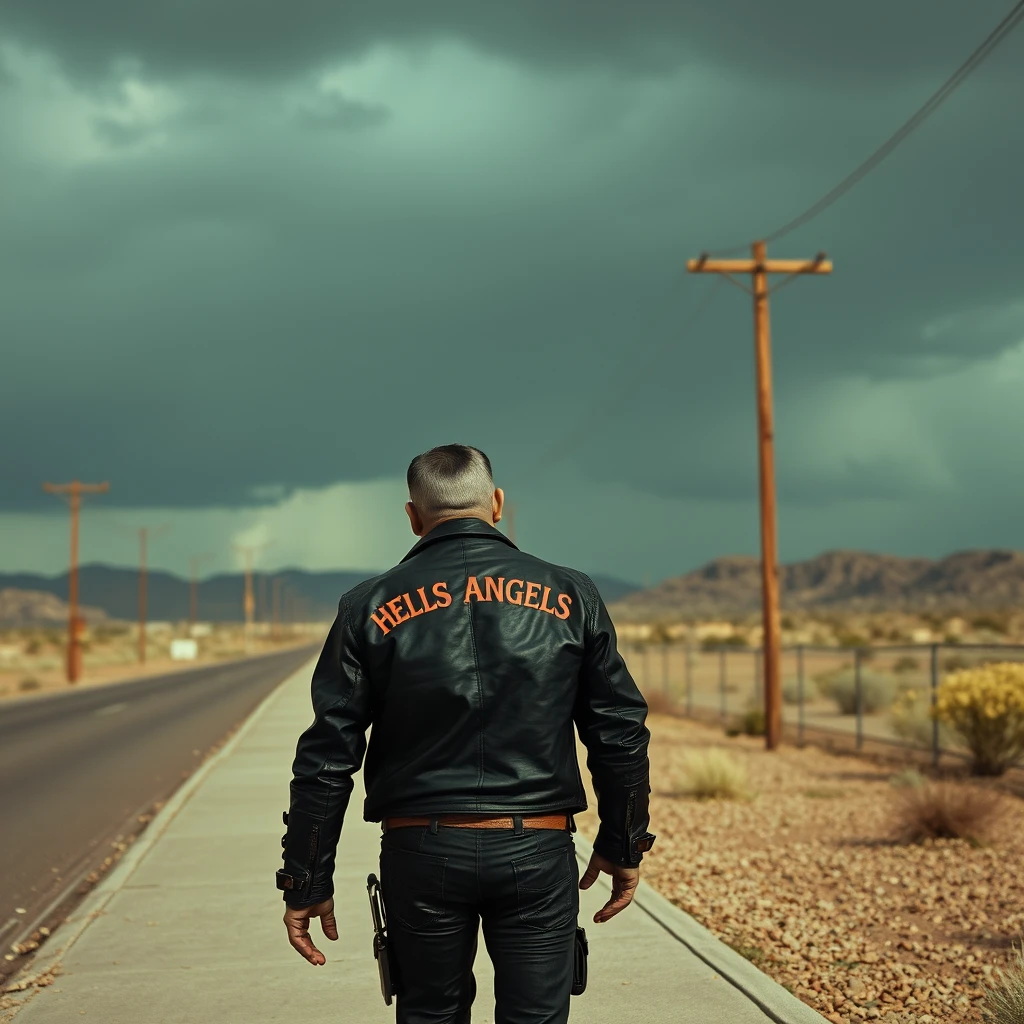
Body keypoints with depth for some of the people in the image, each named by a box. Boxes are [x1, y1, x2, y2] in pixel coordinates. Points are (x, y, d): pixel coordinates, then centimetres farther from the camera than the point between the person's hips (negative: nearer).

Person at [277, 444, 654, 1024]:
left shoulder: (371, 608, 0)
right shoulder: (570, 596, 2)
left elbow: (327, 757, -2)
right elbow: (620, 732, 4)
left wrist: (308, 883, 5)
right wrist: (624, 846, 15)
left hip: (421, 850, 0)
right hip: (538, 849, 0)